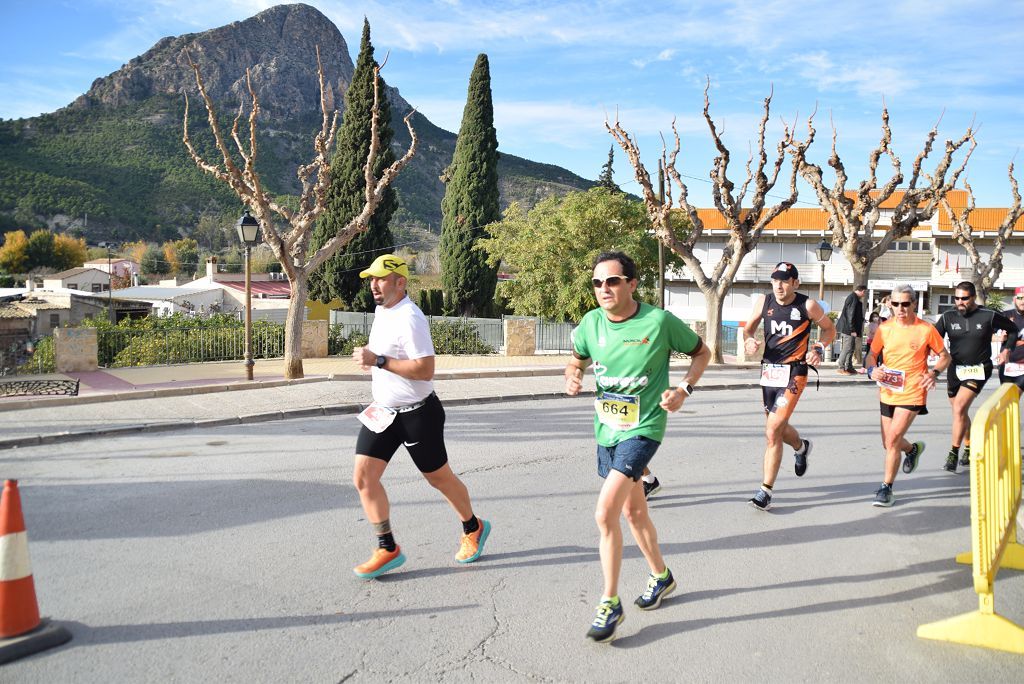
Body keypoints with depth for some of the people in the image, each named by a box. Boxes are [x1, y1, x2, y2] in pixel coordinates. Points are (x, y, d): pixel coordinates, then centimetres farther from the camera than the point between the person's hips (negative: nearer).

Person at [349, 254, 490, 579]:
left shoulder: (409, 318, -22)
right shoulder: (381, 310, 7)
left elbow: (425, 370, -29)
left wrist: (379, 360, -29)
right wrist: (371, 359, 8)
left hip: (417, 414, -8)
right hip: (382, 412, 8)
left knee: (439, 478, 9)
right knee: (363, 477, -2)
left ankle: (473, 528, 34)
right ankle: (387, 549, 9)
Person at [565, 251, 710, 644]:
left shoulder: (659, 321, -14)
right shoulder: (591, 323, -2)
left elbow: (701, 352, 2)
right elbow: (577, 359, 16)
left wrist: (684, 390, -12)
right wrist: (572, 376, -7)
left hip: (643, 427, -6)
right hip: (606, 429, 6)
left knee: (605, 514, -17)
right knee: (633, 511, 20)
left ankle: (610, 604, 0)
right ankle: (661, 576, 44)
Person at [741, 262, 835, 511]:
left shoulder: (808, 305, -8)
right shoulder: (763, 301, 1)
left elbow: (830, 329, 7)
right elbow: (749, 327, 13)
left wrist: (819, 349, -11)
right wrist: (749, 340, -9)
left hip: (793, 372, -5)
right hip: (768, 370, 5)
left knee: (772, 432, -13)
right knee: (778, 427, 20)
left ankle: (766, 490, -4)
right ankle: (801, 447, 55)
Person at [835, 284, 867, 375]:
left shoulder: (852, 297, 15)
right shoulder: (853, 298, -16)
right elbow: (851, 315, -21)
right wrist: (852, 330, -20)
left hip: (848, 329, 10)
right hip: (848, 329, -10)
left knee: (851, 348, 14)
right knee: (847, 349, -6)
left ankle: (849, 368, 20)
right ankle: (841, 368, 0)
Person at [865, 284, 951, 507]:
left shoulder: (926, 329, -7)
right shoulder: (885, 328, 0)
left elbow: (945, 357, 4)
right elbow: (872, 355, 10)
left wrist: (934, 373, -14)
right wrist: (872, 370, -12)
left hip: (912, 393, -4)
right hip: (888, 393, 4)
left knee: (893, 438, -16)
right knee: (888, 443, 13)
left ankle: (886, 488, -3)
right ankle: (913, 449, 49)